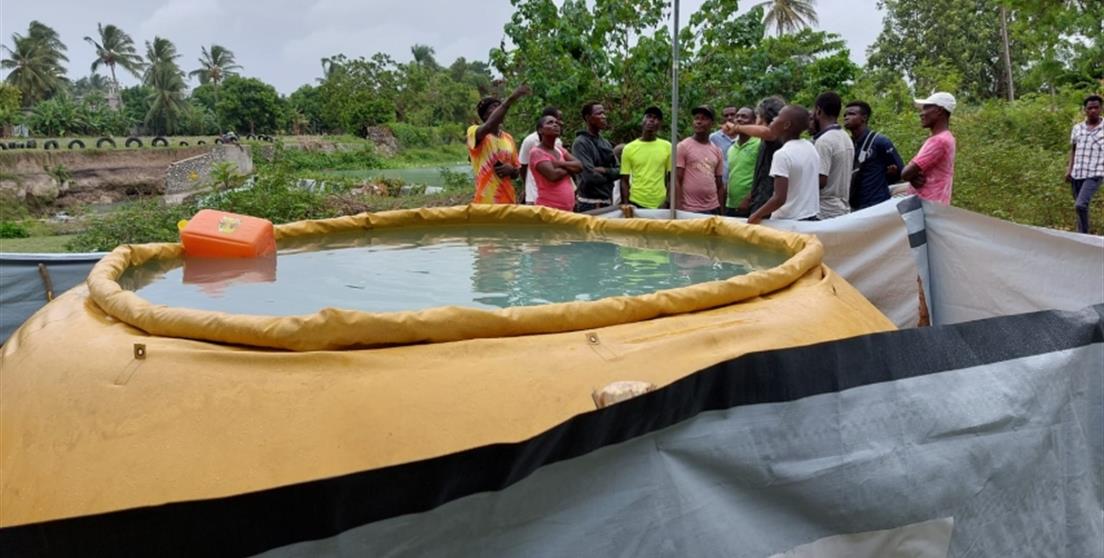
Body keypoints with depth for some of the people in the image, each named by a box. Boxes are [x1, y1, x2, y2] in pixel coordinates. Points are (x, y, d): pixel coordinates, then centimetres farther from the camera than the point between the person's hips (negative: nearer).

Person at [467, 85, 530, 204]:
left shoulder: (509, 138, 15)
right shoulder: (473, 133, -3)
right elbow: (490, 125, -27)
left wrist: (511, 170, -4)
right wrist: (510, 99, -30)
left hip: (508, 200, 6)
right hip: (485, 202, -6)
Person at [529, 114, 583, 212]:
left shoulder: (560, 150, 16)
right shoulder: (536, 152, -7)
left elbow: (579, 167, 5)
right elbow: (553, 175, -20)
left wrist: (560, 164, -13)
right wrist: (569, 168, 0)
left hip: (568, 208, 8)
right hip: (549, 208, -8)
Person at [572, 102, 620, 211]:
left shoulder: (606, 143, 15)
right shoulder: (581, 143, -9)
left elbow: (618, 171, 11)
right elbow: (590, 176, -18)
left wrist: (605, 171, -9)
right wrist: (609, 175, 0)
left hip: (608, 202, 8)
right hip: (589, 204, -8)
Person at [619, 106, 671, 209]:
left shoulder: (667, 147, 3)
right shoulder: (629, 148, 1)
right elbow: (624, 181, 3)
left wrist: (669, 203, -2)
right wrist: (626, 205, -5)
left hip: (660, 204, 1)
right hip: (636, 203, -1)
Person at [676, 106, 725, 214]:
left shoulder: (717, 151, 12)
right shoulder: (683, 146, -2)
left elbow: (720, 185, 16)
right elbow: (676, 180, -6)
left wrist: (721, 210, 11)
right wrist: (679, 208, -13)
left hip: (713, 209, 5)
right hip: (689, 210, -5)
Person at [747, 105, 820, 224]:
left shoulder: (782, 155, -18)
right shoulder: (811, 147, 6)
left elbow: (780, 198, -21)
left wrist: (756, 216, -11)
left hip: (788, 221, -7)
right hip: (811, 217, 8)